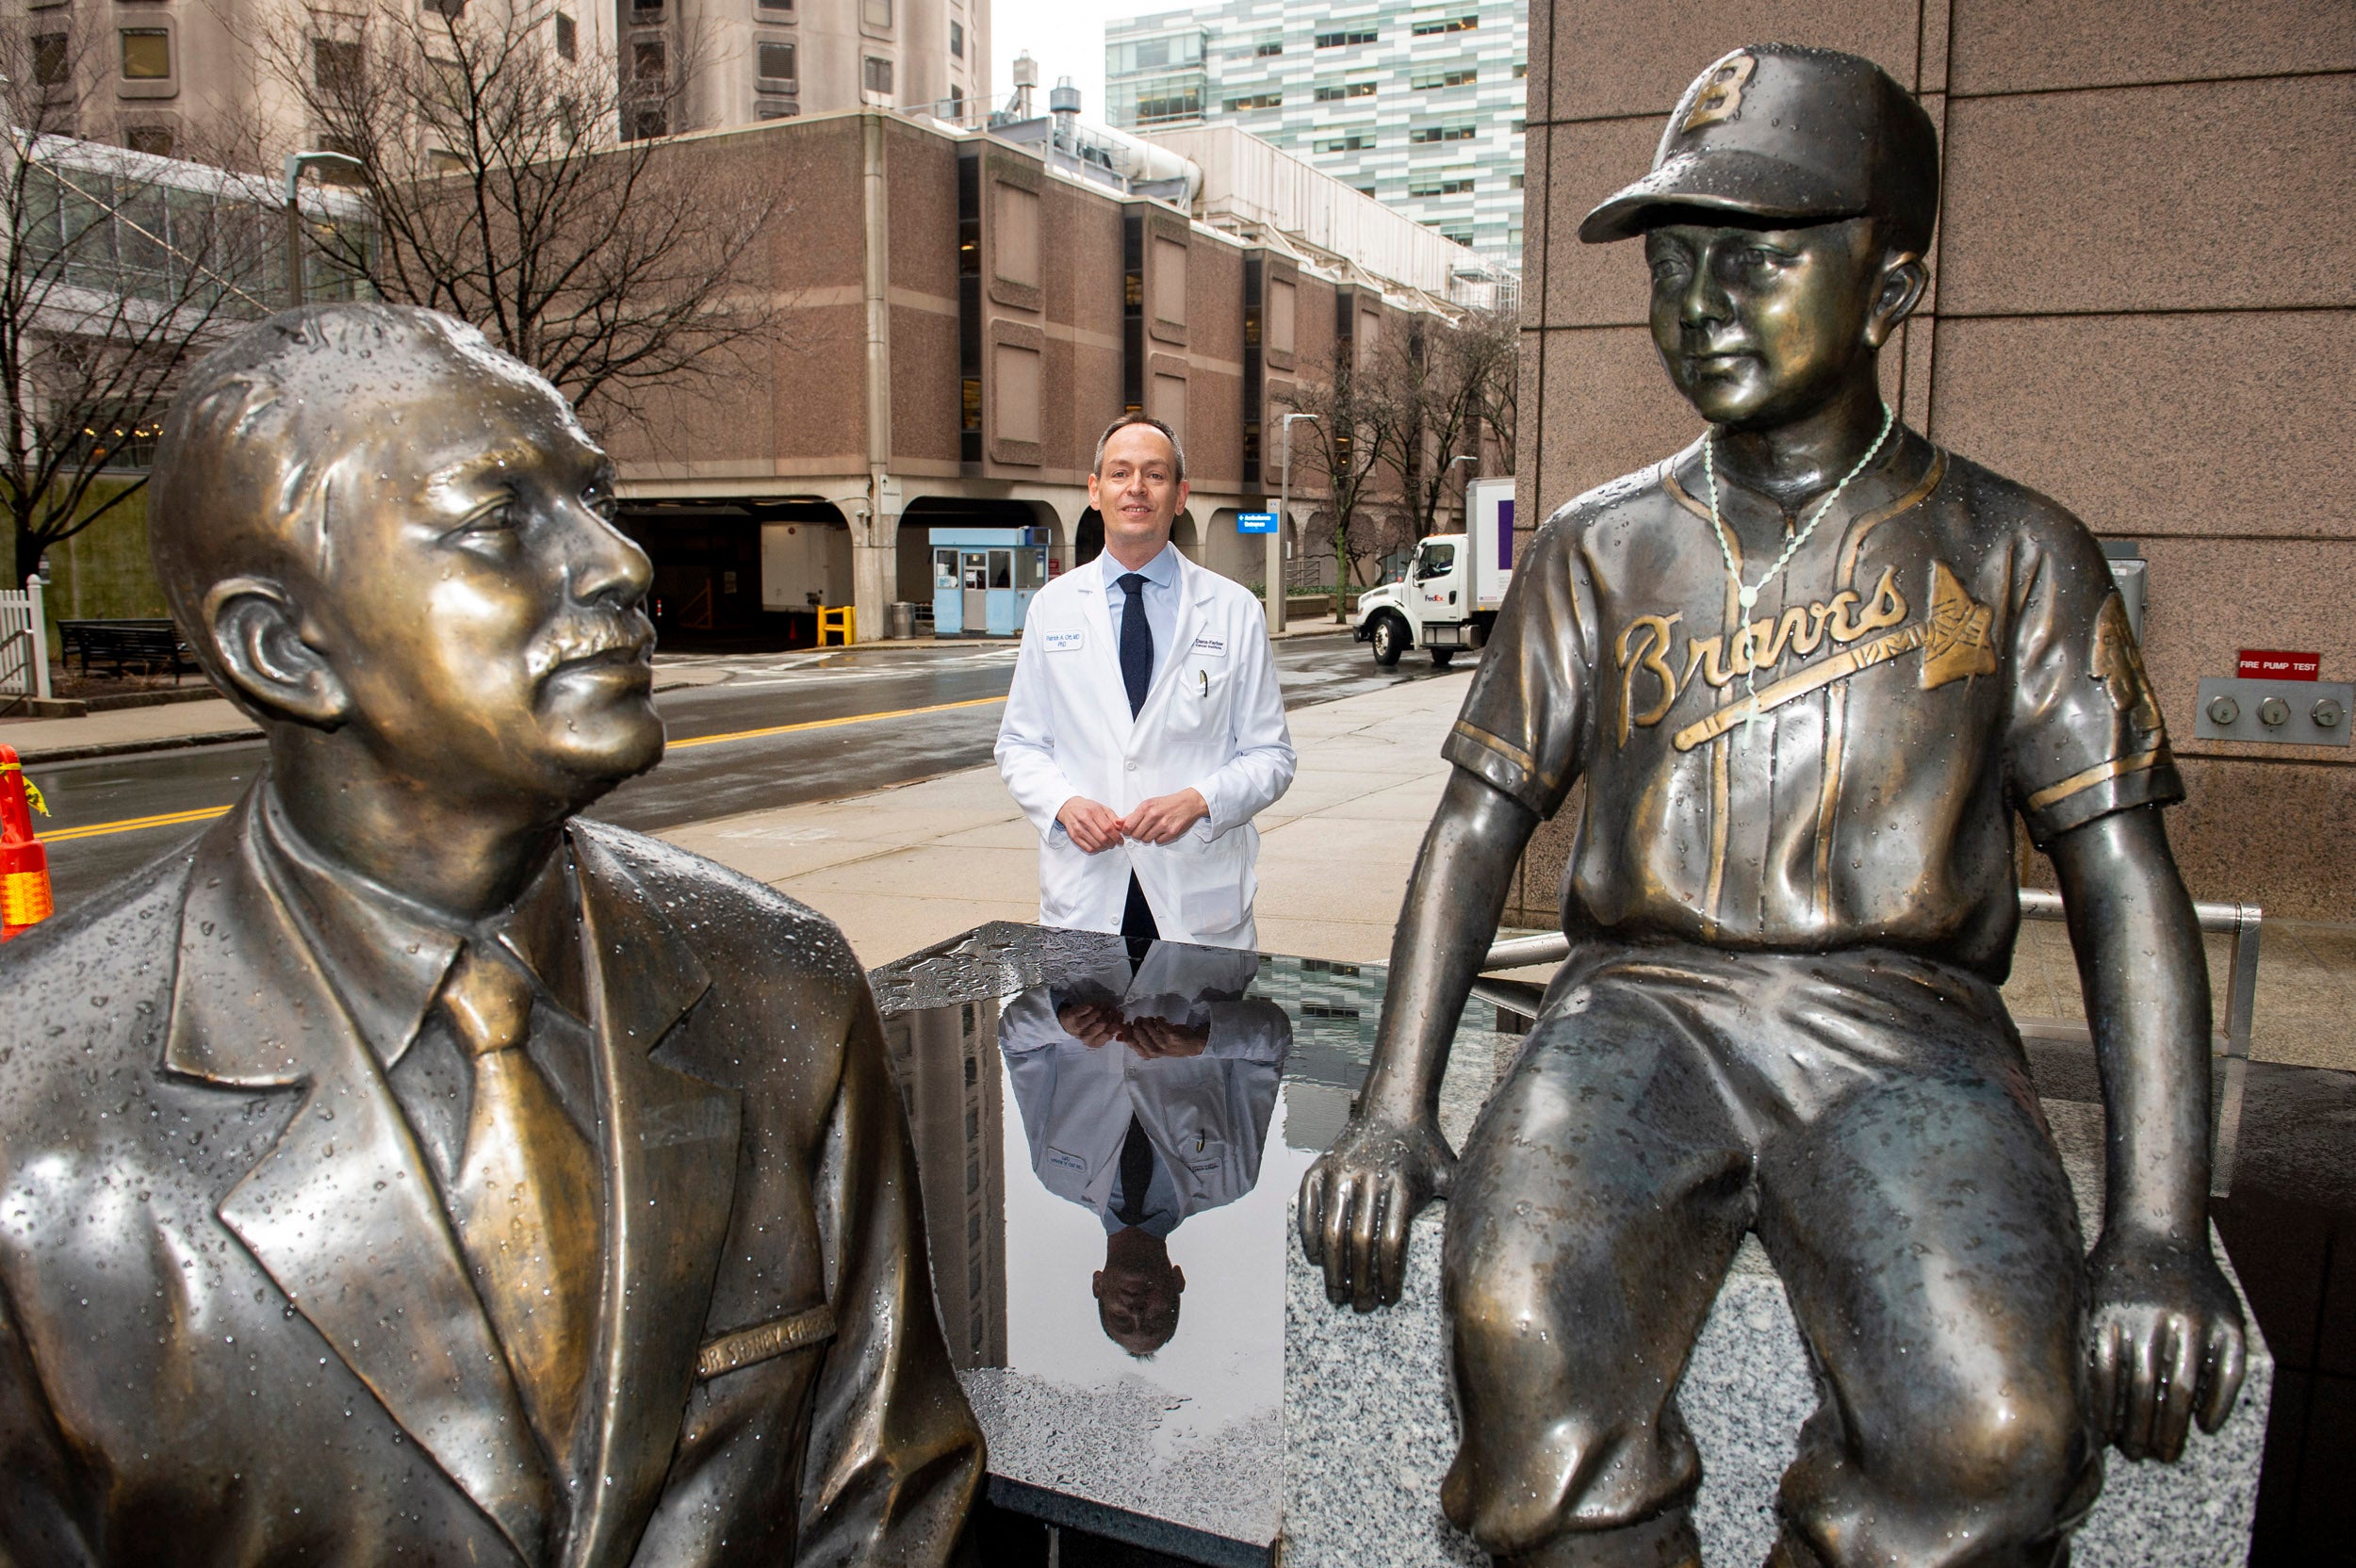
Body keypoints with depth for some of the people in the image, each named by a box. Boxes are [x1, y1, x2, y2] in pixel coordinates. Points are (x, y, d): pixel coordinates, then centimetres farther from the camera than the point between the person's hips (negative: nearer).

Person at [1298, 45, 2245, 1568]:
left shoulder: (2011, 554, 9)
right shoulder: (1601, 549, 13)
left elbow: (2125, 882, 4)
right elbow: (1480, 820, 9)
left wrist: (2159, 1228, -9)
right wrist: (1396, 1104, -4)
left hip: (1900, 1030, 0)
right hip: (1642, 1003, 1)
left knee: (2000, 1432, -29)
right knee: (1522, 1331, -30)